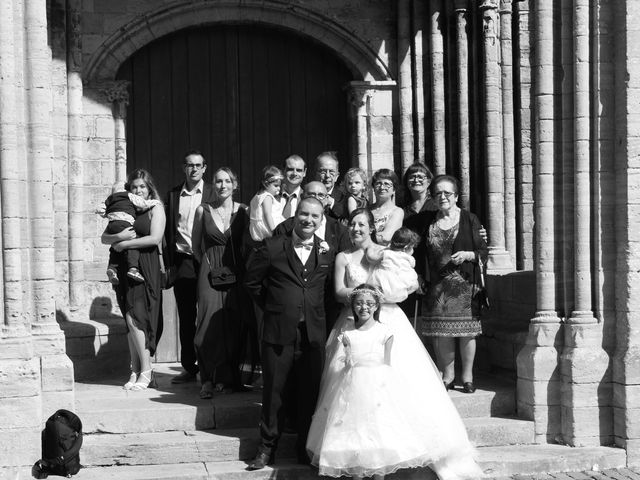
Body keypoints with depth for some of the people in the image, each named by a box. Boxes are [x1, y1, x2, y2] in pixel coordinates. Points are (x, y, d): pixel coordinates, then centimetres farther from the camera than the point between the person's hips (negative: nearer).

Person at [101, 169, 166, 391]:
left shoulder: (155, 209, 2)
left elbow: (155, 238, -12)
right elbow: (104, 238, 10)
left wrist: (125, 244, -10)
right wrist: (119, 236, -12)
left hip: (146, 268, -5)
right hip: (124, 269, 5)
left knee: (134, 317, -13)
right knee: (131, 322, 5)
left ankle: (146, 370, -5)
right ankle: (136, 371, 9)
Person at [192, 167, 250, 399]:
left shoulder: (243, 211, 3)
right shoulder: (203, 210, 3)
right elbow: (196, 245, 13)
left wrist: (237, 265, 5)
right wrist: (208, 264, 9)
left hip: (236, 273, 1)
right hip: (210, 272, -1)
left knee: (235, 323, -1)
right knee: (210, 322, -9)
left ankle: (229, 378, 10)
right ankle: (209, 381, -4)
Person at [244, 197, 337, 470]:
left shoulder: (327, 254, 5)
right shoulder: (272, 248, -1)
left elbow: (331, 287, 14)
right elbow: (252, 281, 7)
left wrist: (315, 311, 7)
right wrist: (270, 305, 8)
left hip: (314, 333, 1)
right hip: (279, 332, -1)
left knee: (310, 393, 7)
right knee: (273, 391, 6)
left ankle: (306, 447, 21)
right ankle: (267, 447, 17)